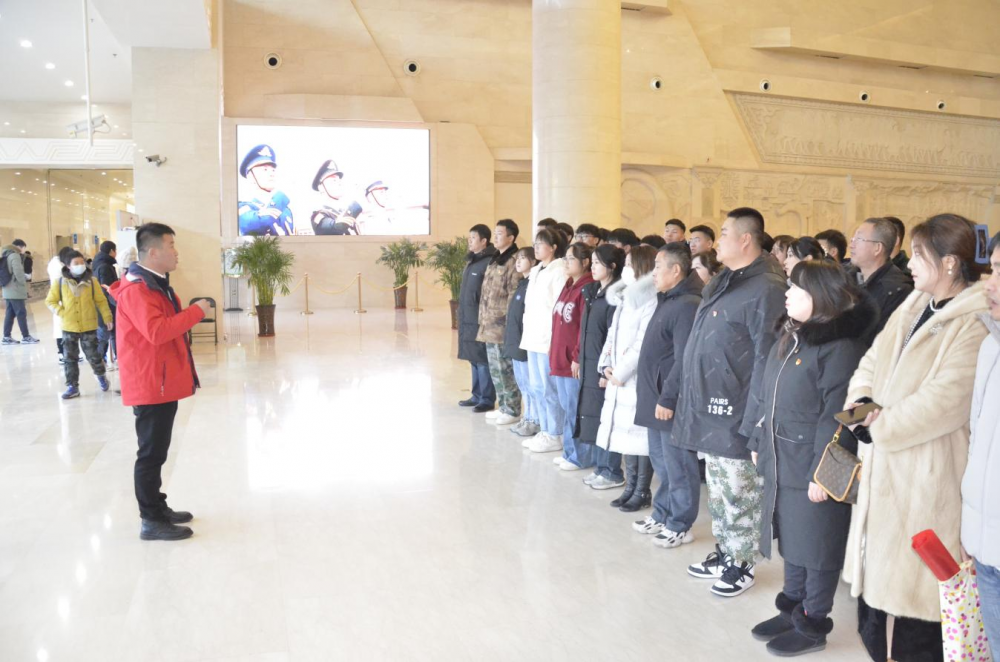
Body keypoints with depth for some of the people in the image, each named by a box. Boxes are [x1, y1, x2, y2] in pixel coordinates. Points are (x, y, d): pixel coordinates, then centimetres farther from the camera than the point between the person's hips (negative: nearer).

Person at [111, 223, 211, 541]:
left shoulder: (156, 284, 14)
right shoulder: (136, 289, -19)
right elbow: (156, 332, -31)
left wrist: (191, 313, 5)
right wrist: (196, 312, -24)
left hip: (163, 382, 10)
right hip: (150, 384, -10)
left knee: (157, 452, 18)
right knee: (151, 453, -2)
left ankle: (158, 507, 28)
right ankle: (151, 521, 6)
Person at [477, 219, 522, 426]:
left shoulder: (514, 262, -12)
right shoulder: (494, 260, 16)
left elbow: (515, 296, -16)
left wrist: (508, 324, -17)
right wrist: (484, 319, 17)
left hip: (503, 326, -9)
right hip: (490, 325, 9)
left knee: (506, 369, -1)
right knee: (495, 368, 15)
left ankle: (512, 410, 9)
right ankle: (504, 406, 26)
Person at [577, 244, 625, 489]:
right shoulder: (592, 292, 14)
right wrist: (581, 360, 14)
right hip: (589, 365, 9)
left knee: (606, 418, -1)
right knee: (593, 415, 13)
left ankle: (613, 472, 9)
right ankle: (600, 466, 23)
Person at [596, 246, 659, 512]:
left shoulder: (651, 301, -13)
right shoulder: (624, 299, 17)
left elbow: (644, 344, -19)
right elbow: (612, 335, 16)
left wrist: (621, 372, -14)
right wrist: (606, 366, 3)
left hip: (639, 379, -9)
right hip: (619, 379, 9)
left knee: (640, 433, -2)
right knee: (625, 432, 13)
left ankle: (642, 492, 9)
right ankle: (631, 487, 23)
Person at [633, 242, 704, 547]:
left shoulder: (687, 305, -18)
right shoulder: (667, 300, 14)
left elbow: (684, 360, -23)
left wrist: (667, 399, -21)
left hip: (671, 403, -10)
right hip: (656, 398, 10)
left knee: (678, 466, 2)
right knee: (661, 463, 20)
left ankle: (680, 526, 14)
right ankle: (663, 515, 33)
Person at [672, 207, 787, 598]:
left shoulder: (766, 288, -17)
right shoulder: (722, 282, 12)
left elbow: (765, 360, -20)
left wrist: (752, 421, -20)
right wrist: (693, 401, 18)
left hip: (733, 415, -9)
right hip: (708, 408, 9)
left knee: (738, 493, 6)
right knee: (717, 489, 20)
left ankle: (742, 565, 22)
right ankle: (724, 554, 35)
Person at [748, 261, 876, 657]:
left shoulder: (840, 347, -18)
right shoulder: (788, 339, 11)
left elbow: (836, 417, -21)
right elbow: (767, 400, 17)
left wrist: (822, 472, -22)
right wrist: (758, 443, 17)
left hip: (813, 471, -8)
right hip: (781, 465, 8)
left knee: (816, 549, 6)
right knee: (792, 542, 20)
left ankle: (813, 625, 21)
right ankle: (791, 609, 35)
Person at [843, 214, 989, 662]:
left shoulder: (976, 322, -17)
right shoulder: (914, 305, 11)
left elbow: (944, 401, -23)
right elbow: (874, 360, 12)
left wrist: (879, 427, -15)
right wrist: (861, 401, -7)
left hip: (929, 474, -8)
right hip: (885, 466, 9)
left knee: (915, 581, 3)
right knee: (875, 568, 19)